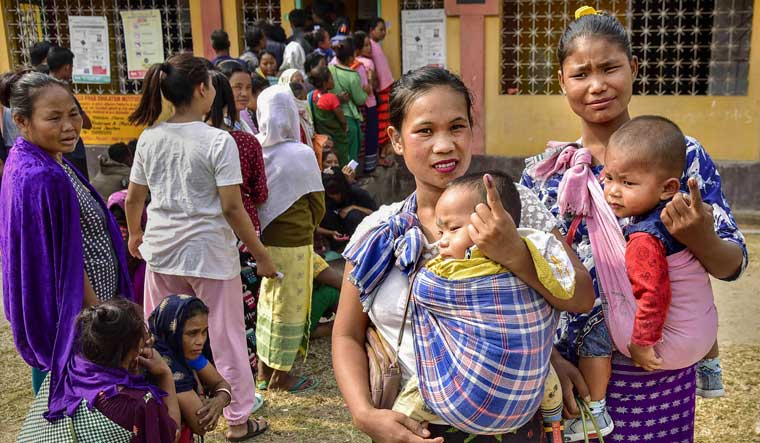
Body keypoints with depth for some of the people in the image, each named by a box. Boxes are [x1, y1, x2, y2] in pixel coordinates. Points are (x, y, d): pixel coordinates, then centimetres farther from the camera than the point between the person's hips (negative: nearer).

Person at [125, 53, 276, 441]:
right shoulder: (218, 141, -15)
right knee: (226, 338, 10)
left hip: (161, 250, 5)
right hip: (209, 253, -5)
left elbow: (133, 198, 9)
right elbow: (232, 209, -16)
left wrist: (135, 234, 28)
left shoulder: (150, 138, 0)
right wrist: (261, 254, -6)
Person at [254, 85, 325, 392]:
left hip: (265, 238, 5)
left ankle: (264, 372, 29)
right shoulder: (302, 154, -15)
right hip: (294, 242, -5)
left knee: (268, 303, 18)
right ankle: (280, 376, 20)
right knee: (289, 306, 9)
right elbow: (317, 205, -6)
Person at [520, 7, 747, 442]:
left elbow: (734, 264, -5)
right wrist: (548, 357, -14)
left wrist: (701, 239, -26)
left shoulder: (684, 155, -6)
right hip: (573, 364, 0)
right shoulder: (543, 172, -5)